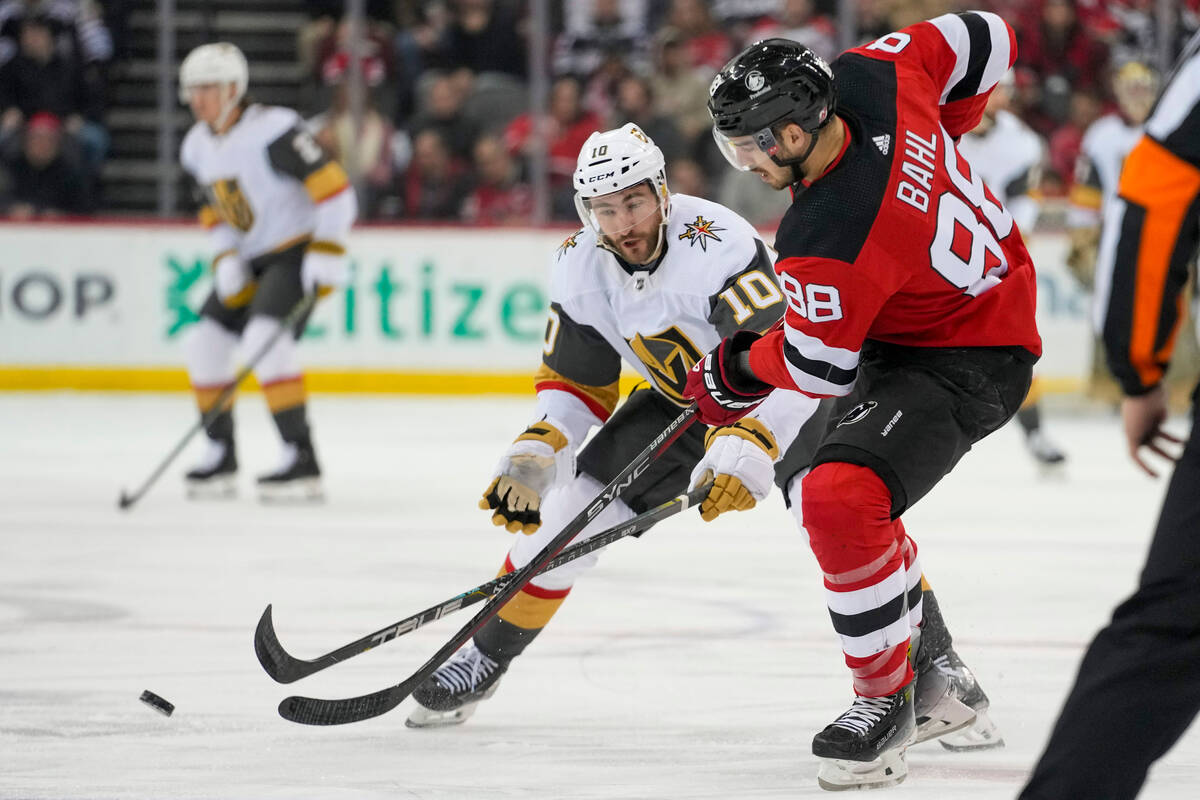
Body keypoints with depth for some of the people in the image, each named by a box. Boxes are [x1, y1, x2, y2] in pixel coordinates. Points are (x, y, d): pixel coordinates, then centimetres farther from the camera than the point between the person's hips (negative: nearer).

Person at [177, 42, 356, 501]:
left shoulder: (273, 131, -22)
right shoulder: (197, 148, 5)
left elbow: (332, 186, -23)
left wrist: (327, 255, -26)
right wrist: (224, 258, 1)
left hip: (298, 249, -9)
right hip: (249, 259, 9)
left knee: (264, 339, -27)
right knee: (205, 341, 2)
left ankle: (301, 459, -25)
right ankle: (220, 457, 15)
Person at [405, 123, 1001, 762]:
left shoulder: (718, 243, -34)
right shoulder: (580, 270, -13)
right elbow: (574, 383, 0)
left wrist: (746, 448, -52)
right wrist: (532, 455, -16)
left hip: (786, 389, -6)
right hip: (683, 397, 6)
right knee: (569, 505, -3)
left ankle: (937, 666, -27)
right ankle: (484, 660, 16)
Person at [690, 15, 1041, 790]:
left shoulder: (827, 243, -34)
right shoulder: (867, 76, -15)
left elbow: (819, 368, -20)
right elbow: (983, 40, 0)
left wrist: (734, 375, 0)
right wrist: (936, 137, 15)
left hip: (969, 360, -11)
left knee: (842, 498, -26)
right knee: (831, 488, 20)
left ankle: (887, 697, -12)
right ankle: (929, 662, 31)